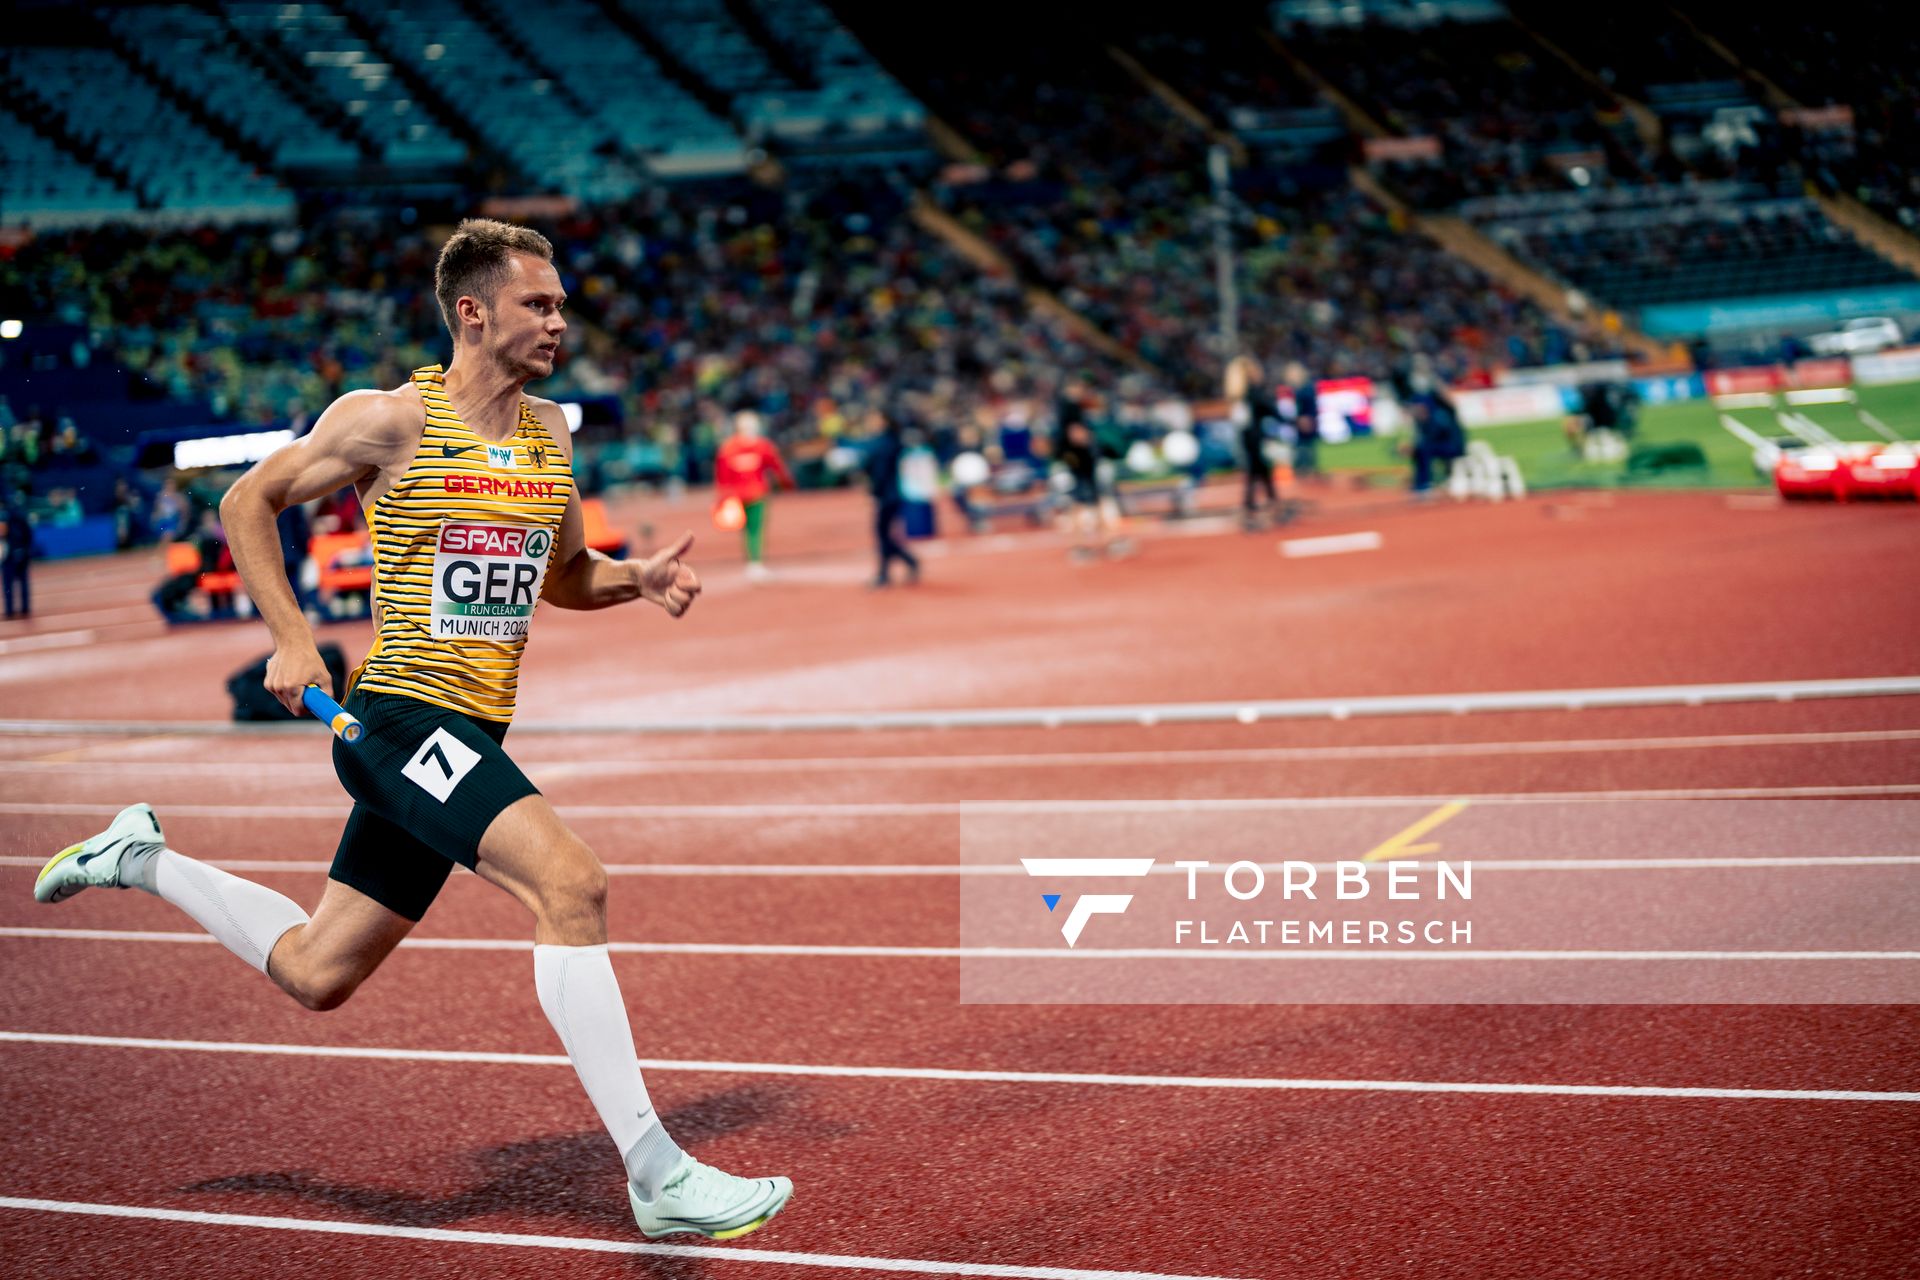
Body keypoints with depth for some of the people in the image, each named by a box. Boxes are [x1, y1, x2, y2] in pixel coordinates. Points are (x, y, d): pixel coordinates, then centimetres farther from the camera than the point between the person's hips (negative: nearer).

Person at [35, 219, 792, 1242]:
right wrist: (290, 640, -6)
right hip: (405, 714, -8)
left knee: (315, 974, 15)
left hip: (467, 736, 8)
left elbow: (562, 575, 24)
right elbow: (248, 501, 3)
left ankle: (141, 859, 38)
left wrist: (638, 578, 3)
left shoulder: (549, 431, 12)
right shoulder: (391, 421, -7)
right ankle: (655, 1175, -24)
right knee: (570, 882, -26)